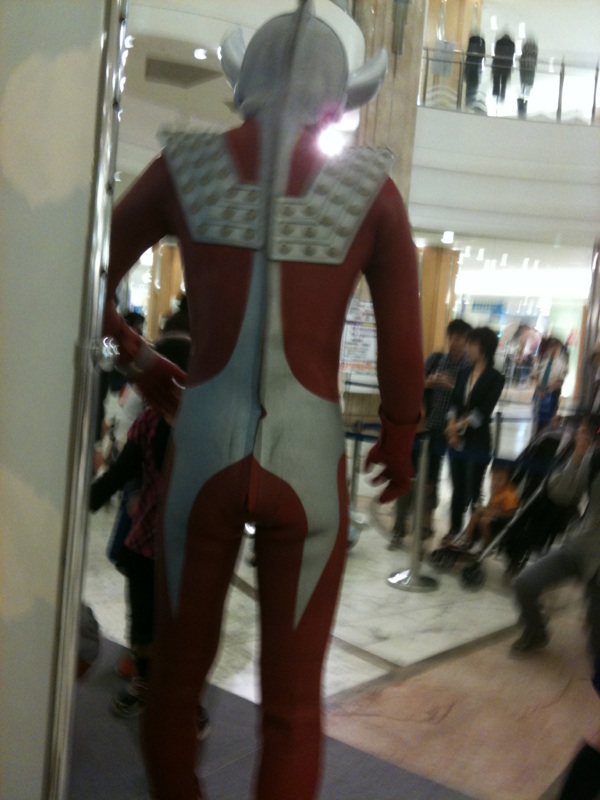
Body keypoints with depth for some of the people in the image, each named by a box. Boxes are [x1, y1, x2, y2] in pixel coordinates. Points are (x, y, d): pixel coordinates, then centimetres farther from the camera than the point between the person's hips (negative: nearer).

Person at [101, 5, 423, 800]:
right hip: (309, 459, -1)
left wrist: (138, 359, 26)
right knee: (293, 702, 12)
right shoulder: (371, 186, 0)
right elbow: (404, 345, 1)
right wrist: (398, 440, 18)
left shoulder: (184, 165, 3)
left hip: (203, 448, 1)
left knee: (177, 673, 20)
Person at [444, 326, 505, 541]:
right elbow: (454, 403, 3)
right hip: (458, 441, 5)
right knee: (457, 488, 12)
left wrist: (460, 426, -15)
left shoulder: (495, 378, -5)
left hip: (478, 442, -5)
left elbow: (484, 410, -12)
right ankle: (454, 530, 22)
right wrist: (452, 427, -12)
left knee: (473, 491, 0)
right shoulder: (464, 373, 12)